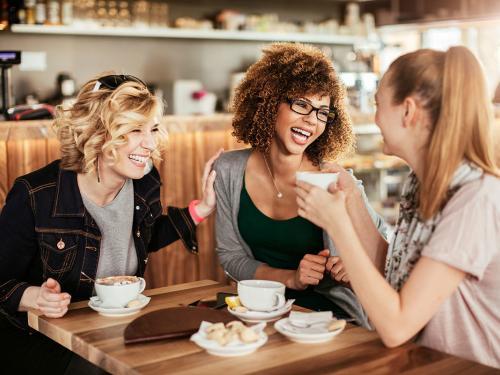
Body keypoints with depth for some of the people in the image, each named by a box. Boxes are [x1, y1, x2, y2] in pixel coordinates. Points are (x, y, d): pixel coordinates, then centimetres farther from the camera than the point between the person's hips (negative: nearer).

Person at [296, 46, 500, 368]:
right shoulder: (421, 182, 2)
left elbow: (396, 327, -24)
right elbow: (392, 278, 4)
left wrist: (338, 225, -20)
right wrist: (353, 206, 1)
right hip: (422, 363, 6)